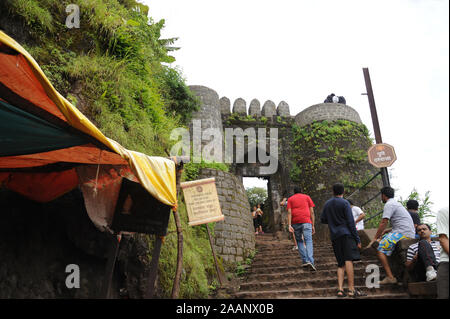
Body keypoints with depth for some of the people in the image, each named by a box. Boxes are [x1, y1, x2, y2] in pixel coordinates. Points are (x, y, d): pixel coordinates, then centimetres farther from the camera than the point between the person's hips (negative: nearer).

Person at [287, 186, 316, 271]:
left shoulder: (290, 199, 14)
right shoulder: (307, 197, 15)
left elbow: (289, 212, 0)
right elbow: (312, 212, 8)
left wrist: (289, 225, -7)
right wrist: (313, 225, 9)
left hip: (295, 223, 1)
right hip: (306, 222, -1)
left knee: (299, 241, 15)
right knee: (308, 241, -7)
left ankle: (305, 261, 6)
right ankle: (311, 261, -25)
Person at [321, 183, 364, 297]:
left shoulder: (327, 204, 14)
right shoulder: (345, 203, -2)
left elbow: (322, 220, 19)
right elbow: (351, 222, -6)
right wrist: (357, 239, -5)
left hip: (334, 237, 6)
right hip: (346, 234, -6)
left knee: (341, 264, 8)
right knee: (349, 261, -12)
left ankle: (340, 289, -2)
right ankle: (351, 289, -18)